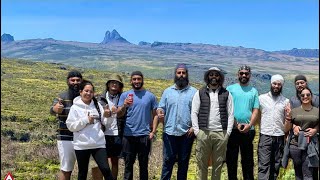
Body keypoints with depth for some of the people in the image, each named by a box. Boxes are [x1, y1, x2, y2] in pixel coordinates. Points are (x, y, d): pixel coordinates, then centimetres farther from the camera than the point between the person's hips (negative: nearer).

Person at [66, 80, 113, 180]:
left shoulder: (97, 105, 6)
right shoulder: (75, 107, -2)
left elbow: (105, 123, 11)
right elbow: (71, 126, -10)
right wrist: (86, 120, -15)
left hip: (98, 144, 2)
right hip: (81, 145, -1)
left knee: (105, 169, -6)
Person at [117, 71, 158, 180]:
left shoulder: (150, 96, 5)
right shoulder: (125, 95, 5)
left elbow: (155, 114, 6)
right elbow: (119, 114, -2)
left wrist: (153, 131, -3)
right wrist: (124, 106, -22)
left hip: (144, 135, 0)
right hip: (128, 135, 0)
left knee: (144, 164, 9)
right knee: (128, 164, 7)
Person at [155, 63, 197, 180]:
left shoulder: (194, 92, 3)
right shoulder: (167, 91, 10)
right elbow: (160, 108, 9)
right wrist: (159, 112, -14)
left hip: (187, 133, -1)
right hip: (170, 132, 1)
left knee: (184, 161, 9)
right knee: (168, 160, 4)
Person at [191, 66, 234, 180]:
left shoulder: (226, 94, 10)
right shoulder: (200, 93, 9)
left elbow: (231, 114, 7)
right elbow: (194, 113, 5)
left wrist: (228, 132, -2)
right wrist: (196, 131, -3)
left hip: (221, 133, 1)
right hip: (203, 132, 0)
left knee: (218, 164, 6)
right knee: (202, 163, 3)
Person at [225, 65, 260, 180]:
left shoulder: (254, 91, 11)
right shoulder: (230, 88, 4)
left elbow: (256, 110, 5)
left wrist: (249, 125, -10)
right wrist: (236, 124, -10)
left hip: (248, 130, 2)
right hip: (232, 129, -1)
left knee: (248, 159, 8)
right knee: (231, 158, 5)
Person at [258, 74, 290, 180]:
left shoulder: (285, 101, 9)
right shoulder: (262, 98, 5)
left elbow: (287, 121, 12)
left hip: (279, 136, 2)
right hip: (265, 136, -2)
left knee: (276, 165, 8)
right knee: (263, 165, -7)